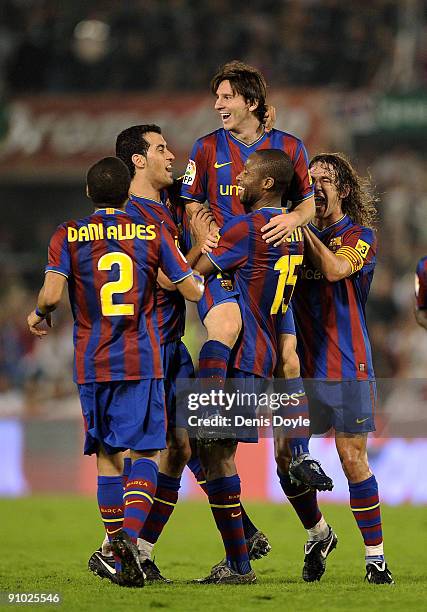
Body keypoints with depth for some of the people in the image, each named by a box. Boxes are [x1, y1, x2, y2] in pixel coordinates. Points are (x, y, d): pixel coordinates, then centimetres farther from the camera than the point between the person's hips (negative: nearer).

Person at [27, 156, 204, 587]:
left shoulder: (68, 236, 1)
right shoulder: (153, 233, 2)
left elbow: (52, 293, -13)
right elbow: (193, 291, 3)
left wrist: (38, 315, 9)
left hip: (92, 363, 1)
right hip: (142, 359, -1)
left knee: (107, 455, 10)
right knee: (144, 451, 1)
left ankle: (120, 556, 10)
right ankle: (130, 533, -23)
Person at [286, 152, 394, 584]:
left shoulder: (359, 236, 1)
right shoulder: (296, 234, 13)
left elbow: (335, 269, -18)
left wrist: (303, 229, -16)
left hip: (346, 366, -4)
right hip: (299, 365, 4)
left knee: (353, 459, -7)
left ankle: (375, 556, 2)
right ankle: (318, 534, 25)